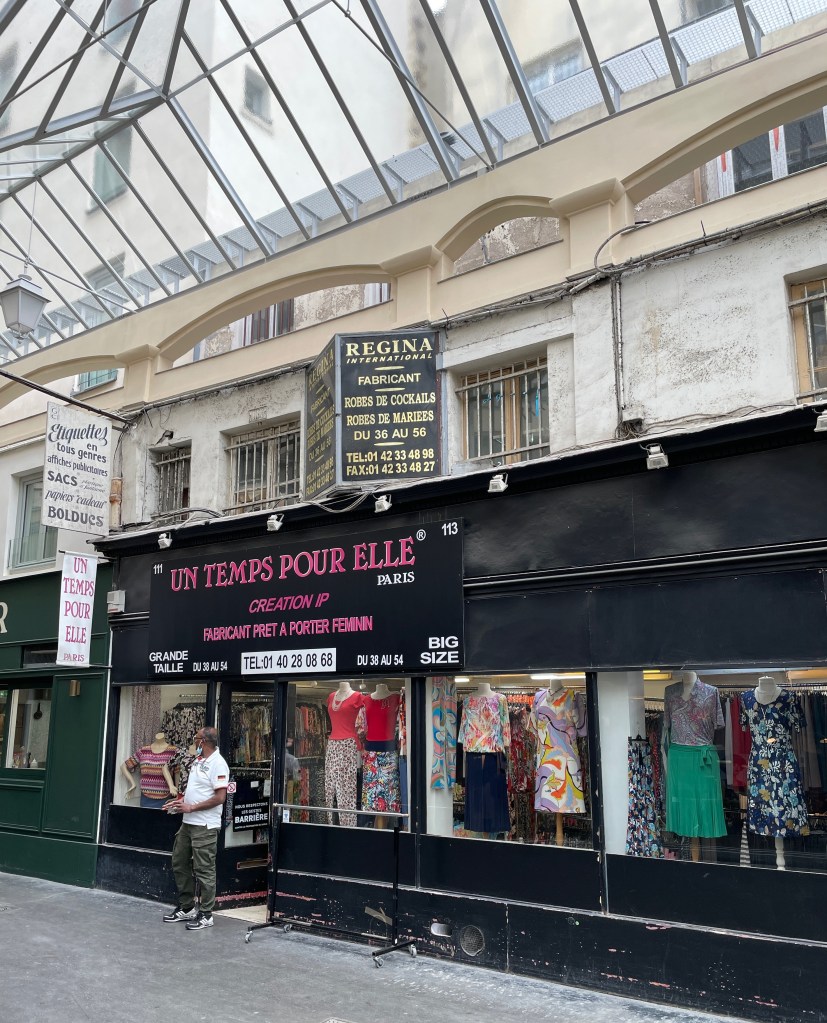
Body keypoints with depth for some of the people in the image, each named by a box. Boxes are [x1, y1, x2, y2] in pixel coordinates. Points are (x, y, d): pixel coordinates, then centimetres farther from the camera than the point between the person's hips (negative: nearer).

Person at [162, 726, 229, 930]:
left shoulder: (217, 763, -16)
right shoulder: (198, 760, 13)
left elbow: (220, 798, -21)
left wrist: (191, 807, -18)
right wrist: (180, 801, 7)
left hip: (205, 826, -10)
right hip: (188, 822, 10)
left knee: (204, 870, -1)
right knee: (179, 864, 16)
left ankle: (206, 915, 10)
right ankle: (186, 908, 29)